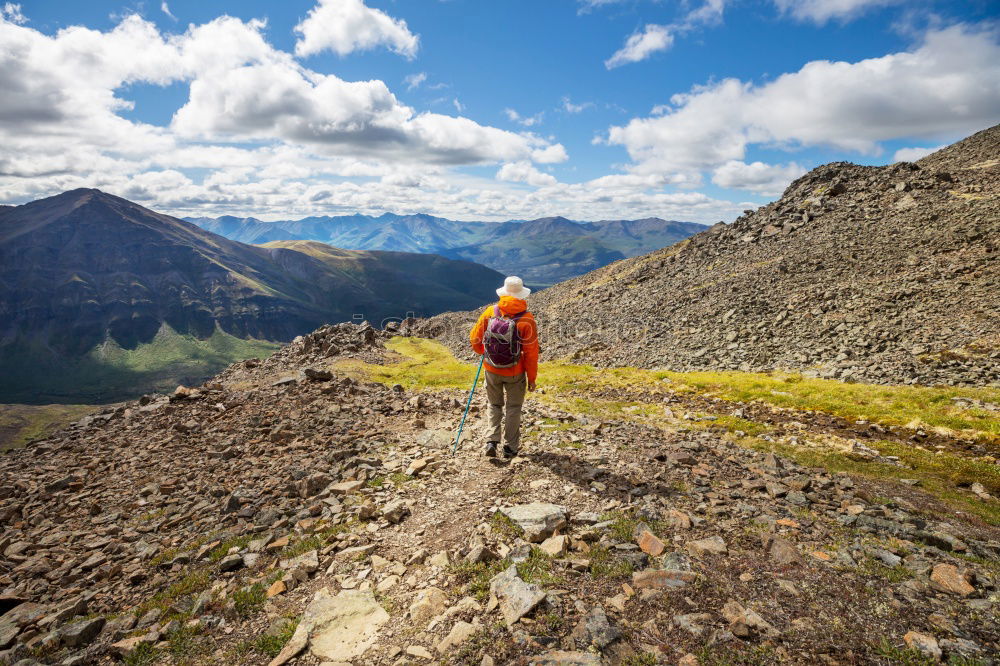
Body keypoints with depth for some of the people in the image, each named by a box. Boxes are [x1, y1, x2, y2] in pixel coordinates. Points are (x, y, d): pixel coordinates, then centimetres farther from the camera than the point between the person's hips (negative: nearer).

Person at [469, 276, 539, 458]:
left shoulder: (490, 313, -11)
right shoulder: (526, 320, -18)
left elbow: (474, 339, -1)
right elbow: (531, 353, -14)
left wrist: (482, 351, 21)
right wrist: (532, 378, -3)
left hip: (491, 370, 2)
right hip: (515, 373, -2)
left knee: (495, 405, 22)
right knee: (513, 408, 17)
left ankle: (492, 441, 10)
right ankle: (510, 447, 23)